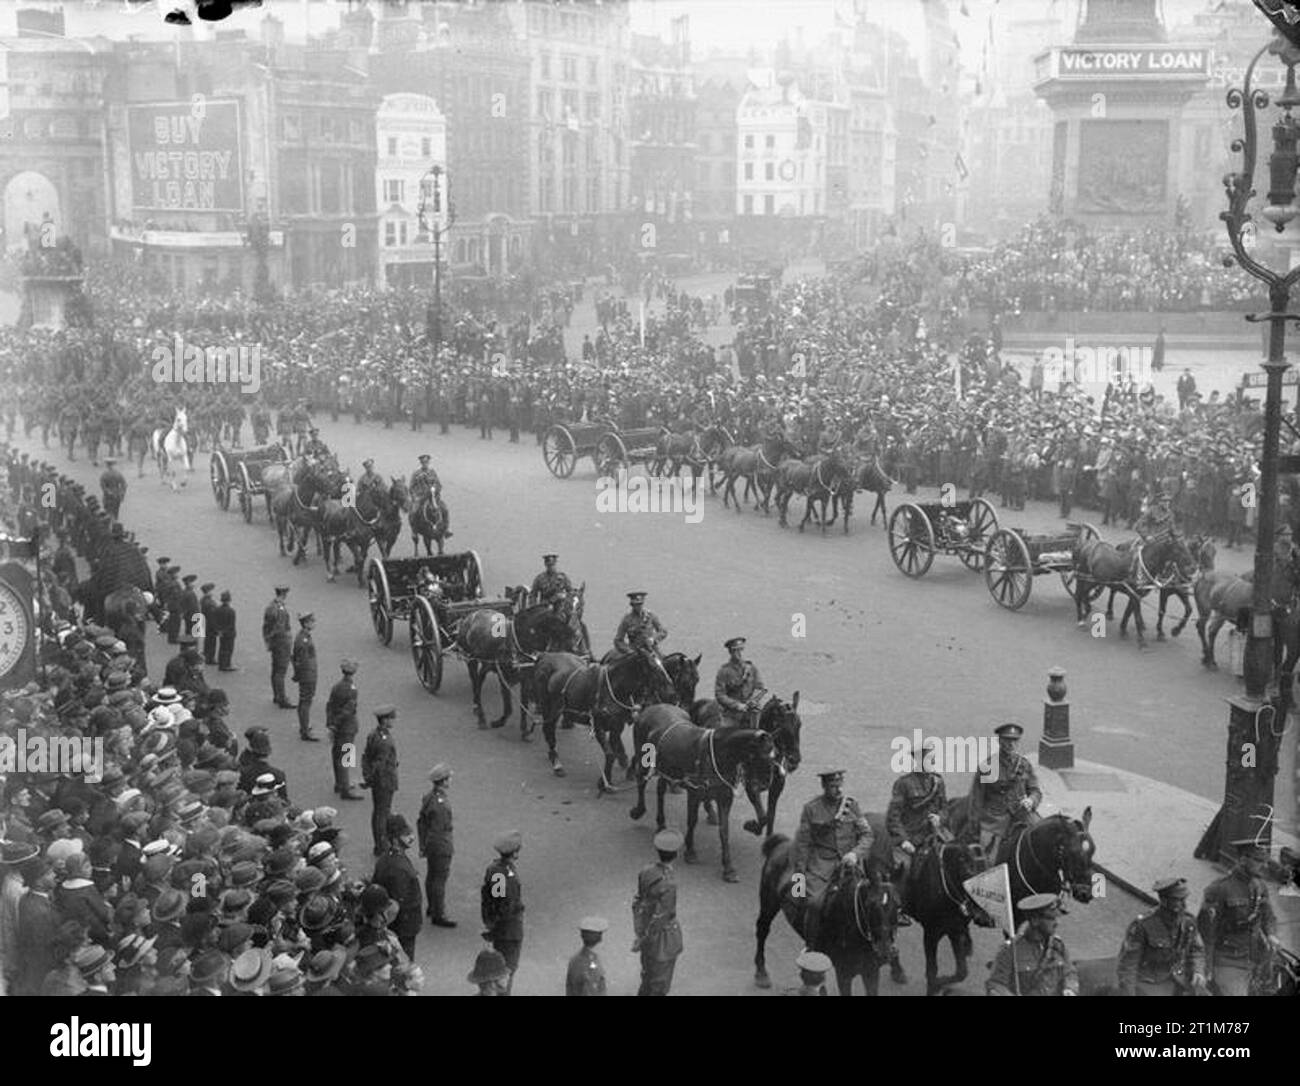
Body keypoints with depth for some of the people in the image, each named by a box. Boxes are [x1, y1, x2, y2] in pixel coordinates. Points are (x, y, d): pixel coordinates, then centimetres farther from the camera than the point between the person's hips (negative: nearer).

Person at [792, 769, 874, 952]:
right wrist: (800, 874, -1)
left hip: (847, 861, 2)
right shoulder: (811, 808, 2)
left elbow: (867, 834, 6)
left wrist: (855, 853, -13)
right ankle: (810, 947, -5)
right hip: (821, 864, -2)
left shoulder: (852, 804, 8)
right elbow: (802, 843, 4)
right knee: (815, 902, -22)